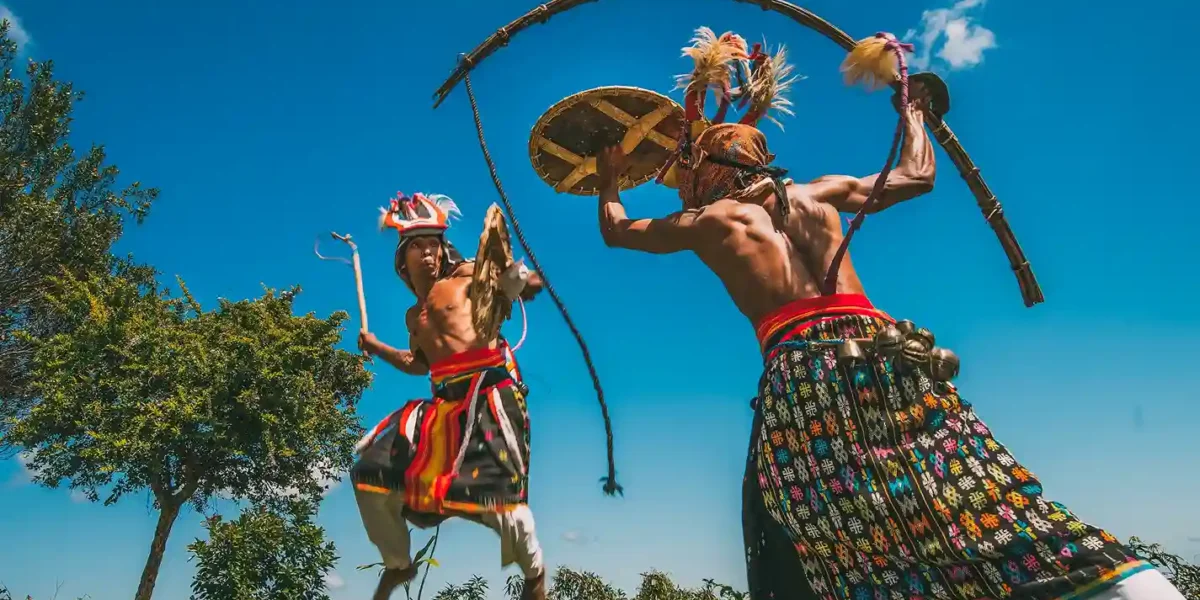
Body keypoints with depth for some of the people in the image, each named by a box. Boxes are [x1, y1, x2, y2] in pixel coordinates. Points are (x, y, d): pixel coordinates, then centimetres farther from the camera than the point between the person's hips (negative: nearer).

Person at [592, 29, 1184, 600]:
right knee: (992, 511, -4)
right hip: (881, 355, 3)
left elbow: (615, 229, 32)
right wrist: (912, 109, 52)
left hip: (799, 374, -3)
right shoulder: (823, 192, 22)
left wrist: (609, 182, 52)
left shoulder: (706, 220, 15)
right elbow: (917, 175, 35)